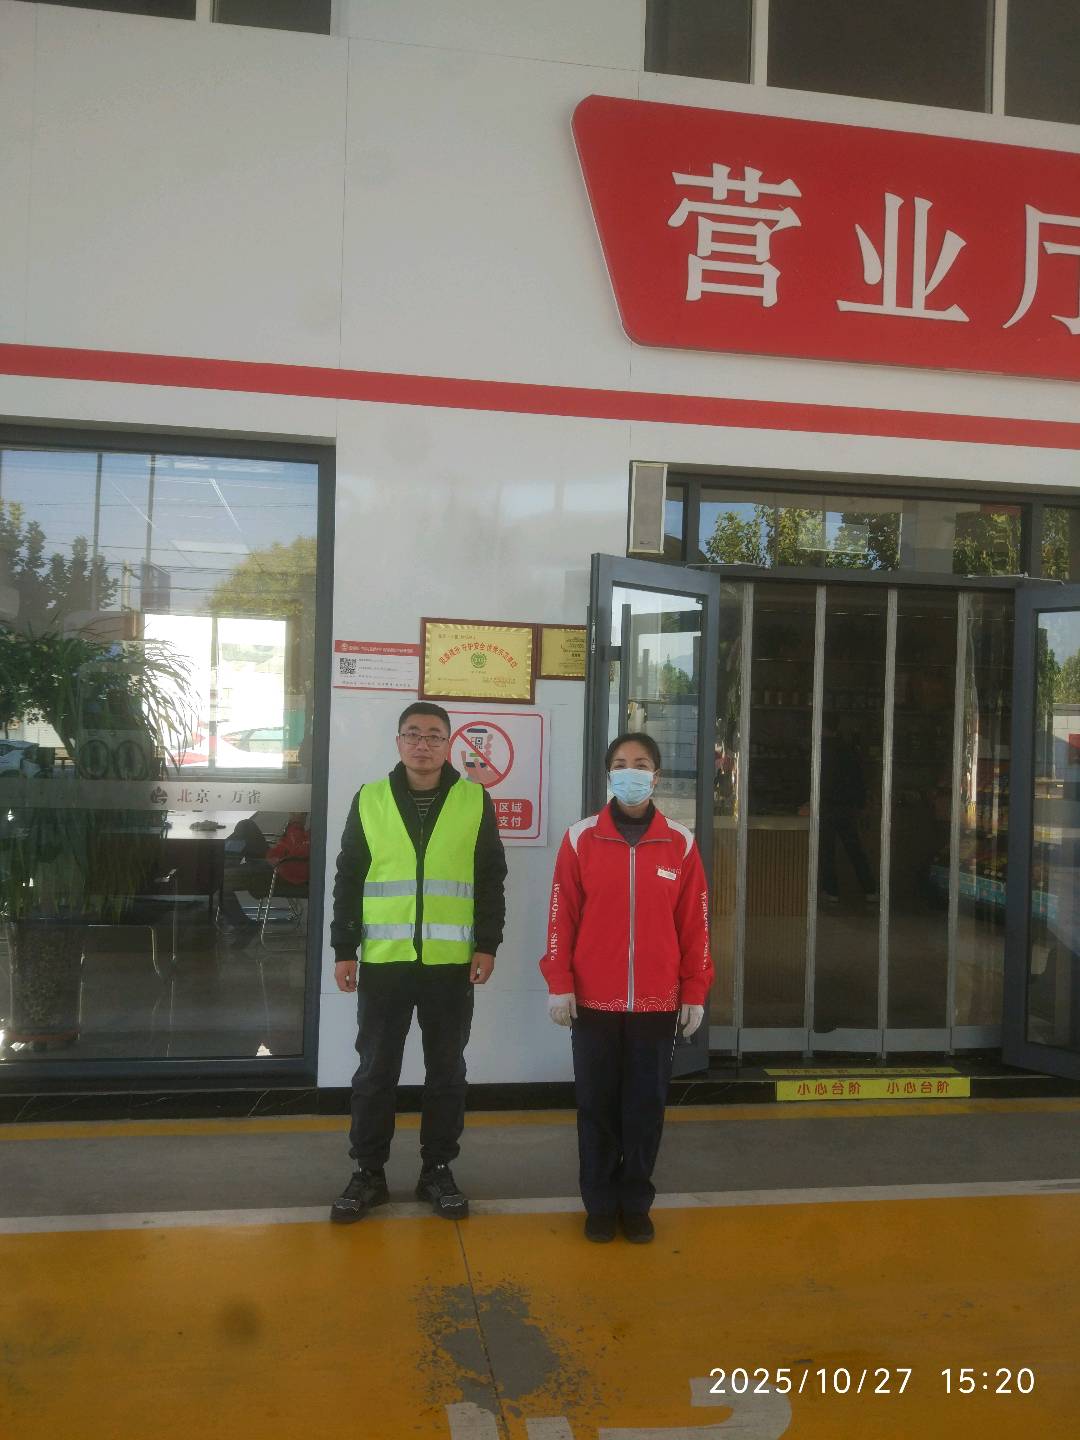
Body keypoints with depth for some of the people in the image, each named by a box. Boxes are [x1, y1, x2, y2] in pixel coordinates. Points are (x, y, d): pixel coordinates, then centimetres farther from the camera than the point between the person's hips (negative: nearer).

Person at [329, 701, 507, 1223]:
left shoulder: (475, 801, 2)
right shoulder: (369, 800, 4)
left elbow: (491, 880, 4)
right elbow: (348, 879, 6)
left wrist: (486, 945, -2)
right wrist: (344, 949, 1)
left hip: (451, 963, 0)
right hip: (382, 961, 0)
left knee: (446, 1071, 9)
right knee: (375, 1071, 8)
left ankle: (437, 1170, 24)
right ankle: (368, 1173, 22)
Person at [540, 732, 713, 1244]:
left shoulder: (680, 843, 2)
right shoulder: (581, 838, -1)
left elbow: (694, 923, 4)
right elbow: (562, 916, -1)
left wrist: (695, 991, 2)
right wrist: (559, 984, -5)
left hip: (657, 1004, 1)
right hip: (593, 1002, -1)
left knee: (646, 1106, 10)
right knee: (596, 1106, 9)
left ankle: (636, 1204, 26)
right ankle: (600, 1204, 24)